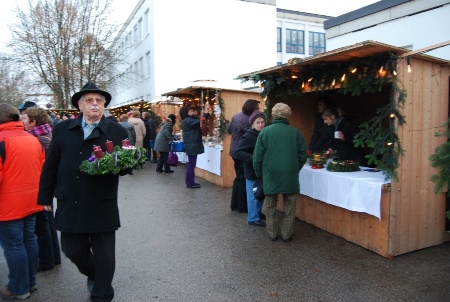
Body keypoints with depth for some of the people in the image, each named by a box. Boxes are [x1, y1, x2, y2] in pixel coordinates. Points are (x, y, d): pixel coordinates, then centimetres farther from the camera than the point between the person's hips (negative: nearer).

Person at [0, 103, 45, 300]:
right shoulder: (33, 139, 8)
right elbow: (43, 168, 13)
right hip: (31, 200, 7)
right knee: (29, 240, 16)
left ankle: (19, 288, 15)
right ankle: (30, 282, 28)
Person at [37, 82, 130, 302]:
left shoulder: (117, 131, -2)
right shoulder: (62, 129, 5)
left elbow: (126, 166, -3)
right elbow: (50, 165, 9)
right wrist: (46, 196, 10)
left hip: (102, 207, -2)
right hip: (69, 206, 3)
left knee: (104, 257, 8)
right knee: (72, 250, 15)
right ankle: (93, 275, 46)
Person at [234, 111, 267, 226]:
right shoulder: (248, 136, -16)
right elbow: (237, 152, -20)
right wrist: (253, 158, -29)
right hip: (252, 172, -7)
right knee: (254, 195, 4)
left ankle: (258, 213, 37)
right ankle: (253, 218, 18)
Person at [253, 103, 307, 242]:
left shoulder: (264, 132, -7)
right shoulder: (296, 132, -5)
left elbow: (257, 157, -5)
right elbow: (303, 156, 0)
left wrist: (259, 174, 9)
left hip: (270, 175, 0)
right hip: (290, 176, 0)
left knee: (270, 206, 15)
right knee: (289, 207, 14)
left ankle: (272, 233, 24)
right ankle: (286, 234, 20)